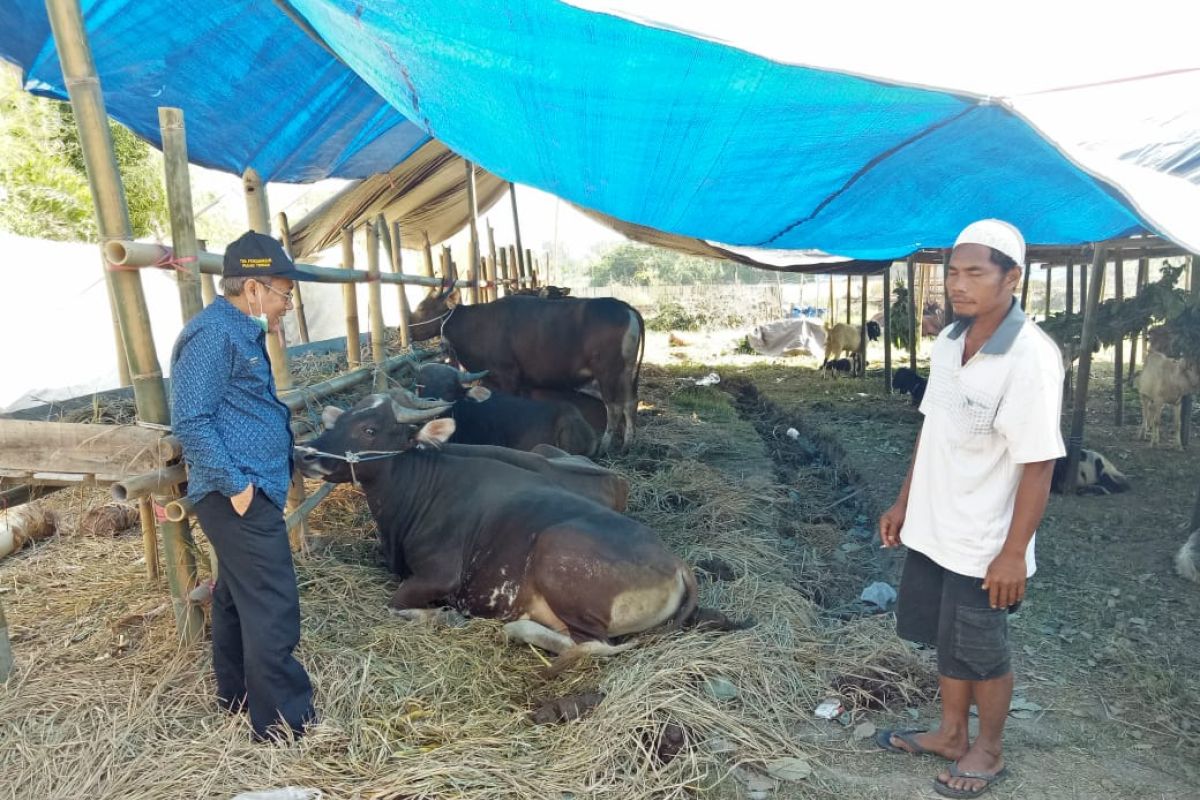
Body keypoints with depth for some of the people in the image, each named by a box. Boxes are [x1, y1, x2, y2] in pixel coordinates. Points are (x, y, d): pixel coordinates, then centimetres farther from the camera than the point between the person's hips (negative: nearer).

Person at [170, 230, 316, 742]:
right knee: (273, 609, -6)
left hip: (254, 489, 11)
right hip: (241, 496, -11)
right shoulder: (213, 333, -15)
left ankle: (237, 693, 35)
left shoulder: (239, 331, 16)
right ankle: (284, 722, 4)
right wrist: (235, 485, -21)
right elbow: (191, 421, -21)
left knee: (238, 595, 20)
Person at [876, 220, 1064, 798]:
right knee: (947, 641, 22)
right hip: (931, 529, 7)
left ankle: (988, 751, 38)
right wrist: (905, 502, 14)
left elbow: (1038, 465, -20)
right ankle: (951, 734, 44)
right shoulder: (948, 341, 1)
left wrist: (1013, 553, -19)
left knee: (981, 654, 13)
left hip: (983, 543, -7)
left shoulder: (1030, 358, -22)